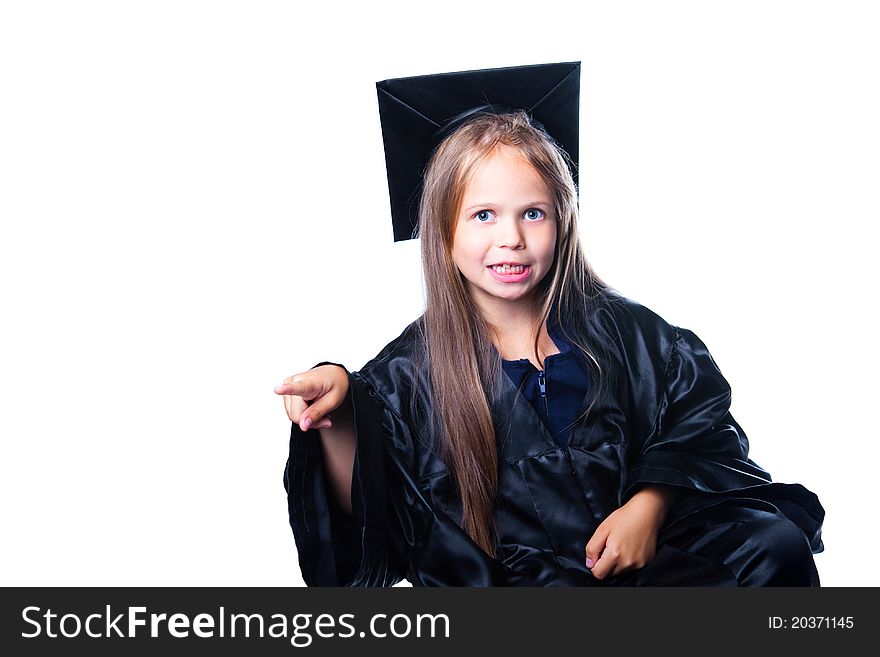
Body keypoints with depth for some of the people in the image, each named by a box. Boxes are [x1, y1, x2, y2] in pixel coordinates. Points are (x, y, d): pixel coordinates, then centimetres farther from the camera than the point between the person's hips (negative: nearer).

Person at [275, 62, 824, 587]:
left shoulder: (616, 327, 8)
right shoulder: (413, 369, 1)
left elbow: (699, 416, 9)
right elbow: (368, 516, -3)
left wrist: (651, 503, -9)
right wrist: (336, 418, -21)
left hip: (648, 552, 2)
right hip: (512, 573, -1)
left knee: (778, 543, -23)